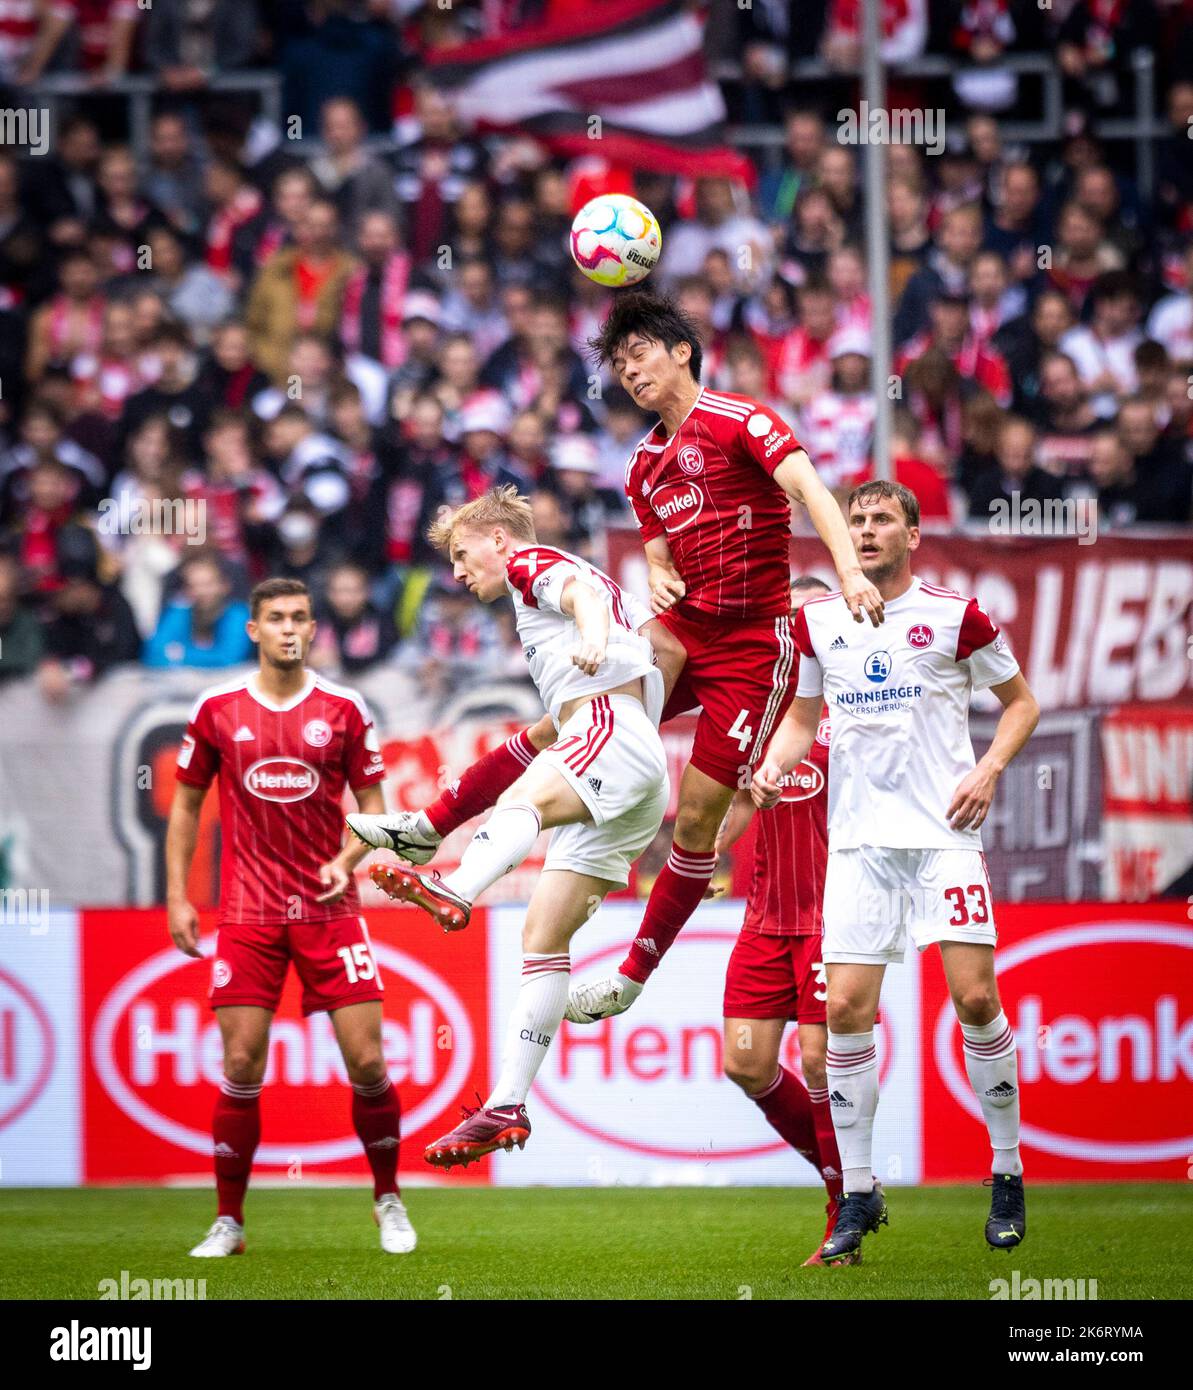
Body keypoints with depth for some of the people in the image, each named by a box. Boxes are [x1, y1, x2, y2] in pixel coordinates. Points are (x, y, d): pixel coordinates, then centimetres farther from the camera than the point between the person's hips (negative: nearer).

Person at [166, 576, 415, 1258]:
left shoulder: (344, 709, 2)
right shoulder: (217, 709, 3)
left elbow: (374, 804, 7)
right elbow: (187, 804, 12)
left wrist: (347, 859, -12)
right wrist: (178, 895, 5)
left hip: (329, 908, 0)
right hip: (248, 913, 0)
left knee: (367, 1060, -5)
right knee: (242, 1066, -5)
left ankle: (390, 1202, 14)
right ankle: (229, 1221, 5)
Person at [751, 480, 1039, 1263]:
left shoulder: (955, 615, -1)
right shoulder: (817, 621, 9)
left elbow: (1020, 701, 9)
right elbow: (803, 715, 22)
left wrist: (990, 770, -7)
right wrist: (773, 765, 2)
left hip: (944, 832, -3)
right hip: (858, 838, 3)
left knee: (975, 996, -11)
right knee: (846, 1009, -4)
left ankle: (1009, 1177, 5)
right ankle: (858, 1194, 7)